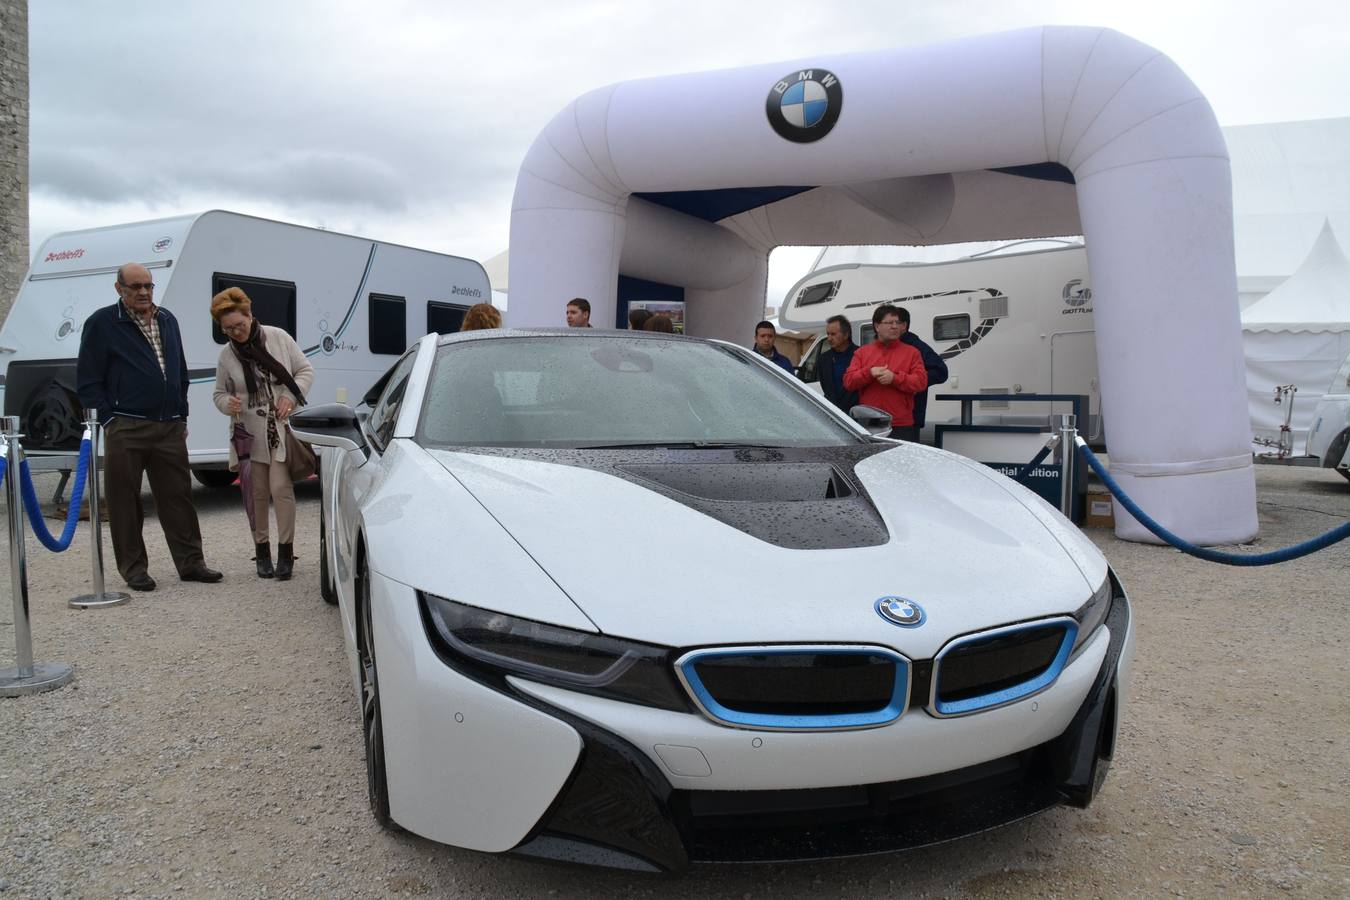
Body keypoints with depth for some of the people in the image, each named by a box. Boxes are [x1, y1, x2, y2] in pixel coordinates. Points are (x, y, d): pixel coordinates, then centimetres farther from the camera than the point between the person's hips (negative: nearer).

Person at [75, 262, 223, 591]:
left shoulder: (168, 320, 16)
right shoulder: (102, 323, 0)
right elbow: (88, 379, -2)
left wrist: (182, 416, 15)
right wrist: (108, 420, -8)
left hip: (170, 428, 4)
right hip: (125, 430, -4)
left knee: (178, 496, 6)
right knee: (125, 501, 2)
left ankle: (190, 562, 12)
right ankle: (134, 568, 12)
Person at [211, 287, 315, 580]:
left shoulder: (279, 338, -1)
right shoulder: (226, 355, 3)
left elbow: (305, 371, 4)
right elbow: (219, 394, 12)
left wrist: (290, 397, -12)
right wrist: (228, 403, -12)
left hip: (283, 430, -2)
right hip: (251, 434, 2)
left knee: (281, 488, -10)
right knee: (258, 493, 6)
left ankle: (286, 551, 0)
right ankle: (262, 550, 19)